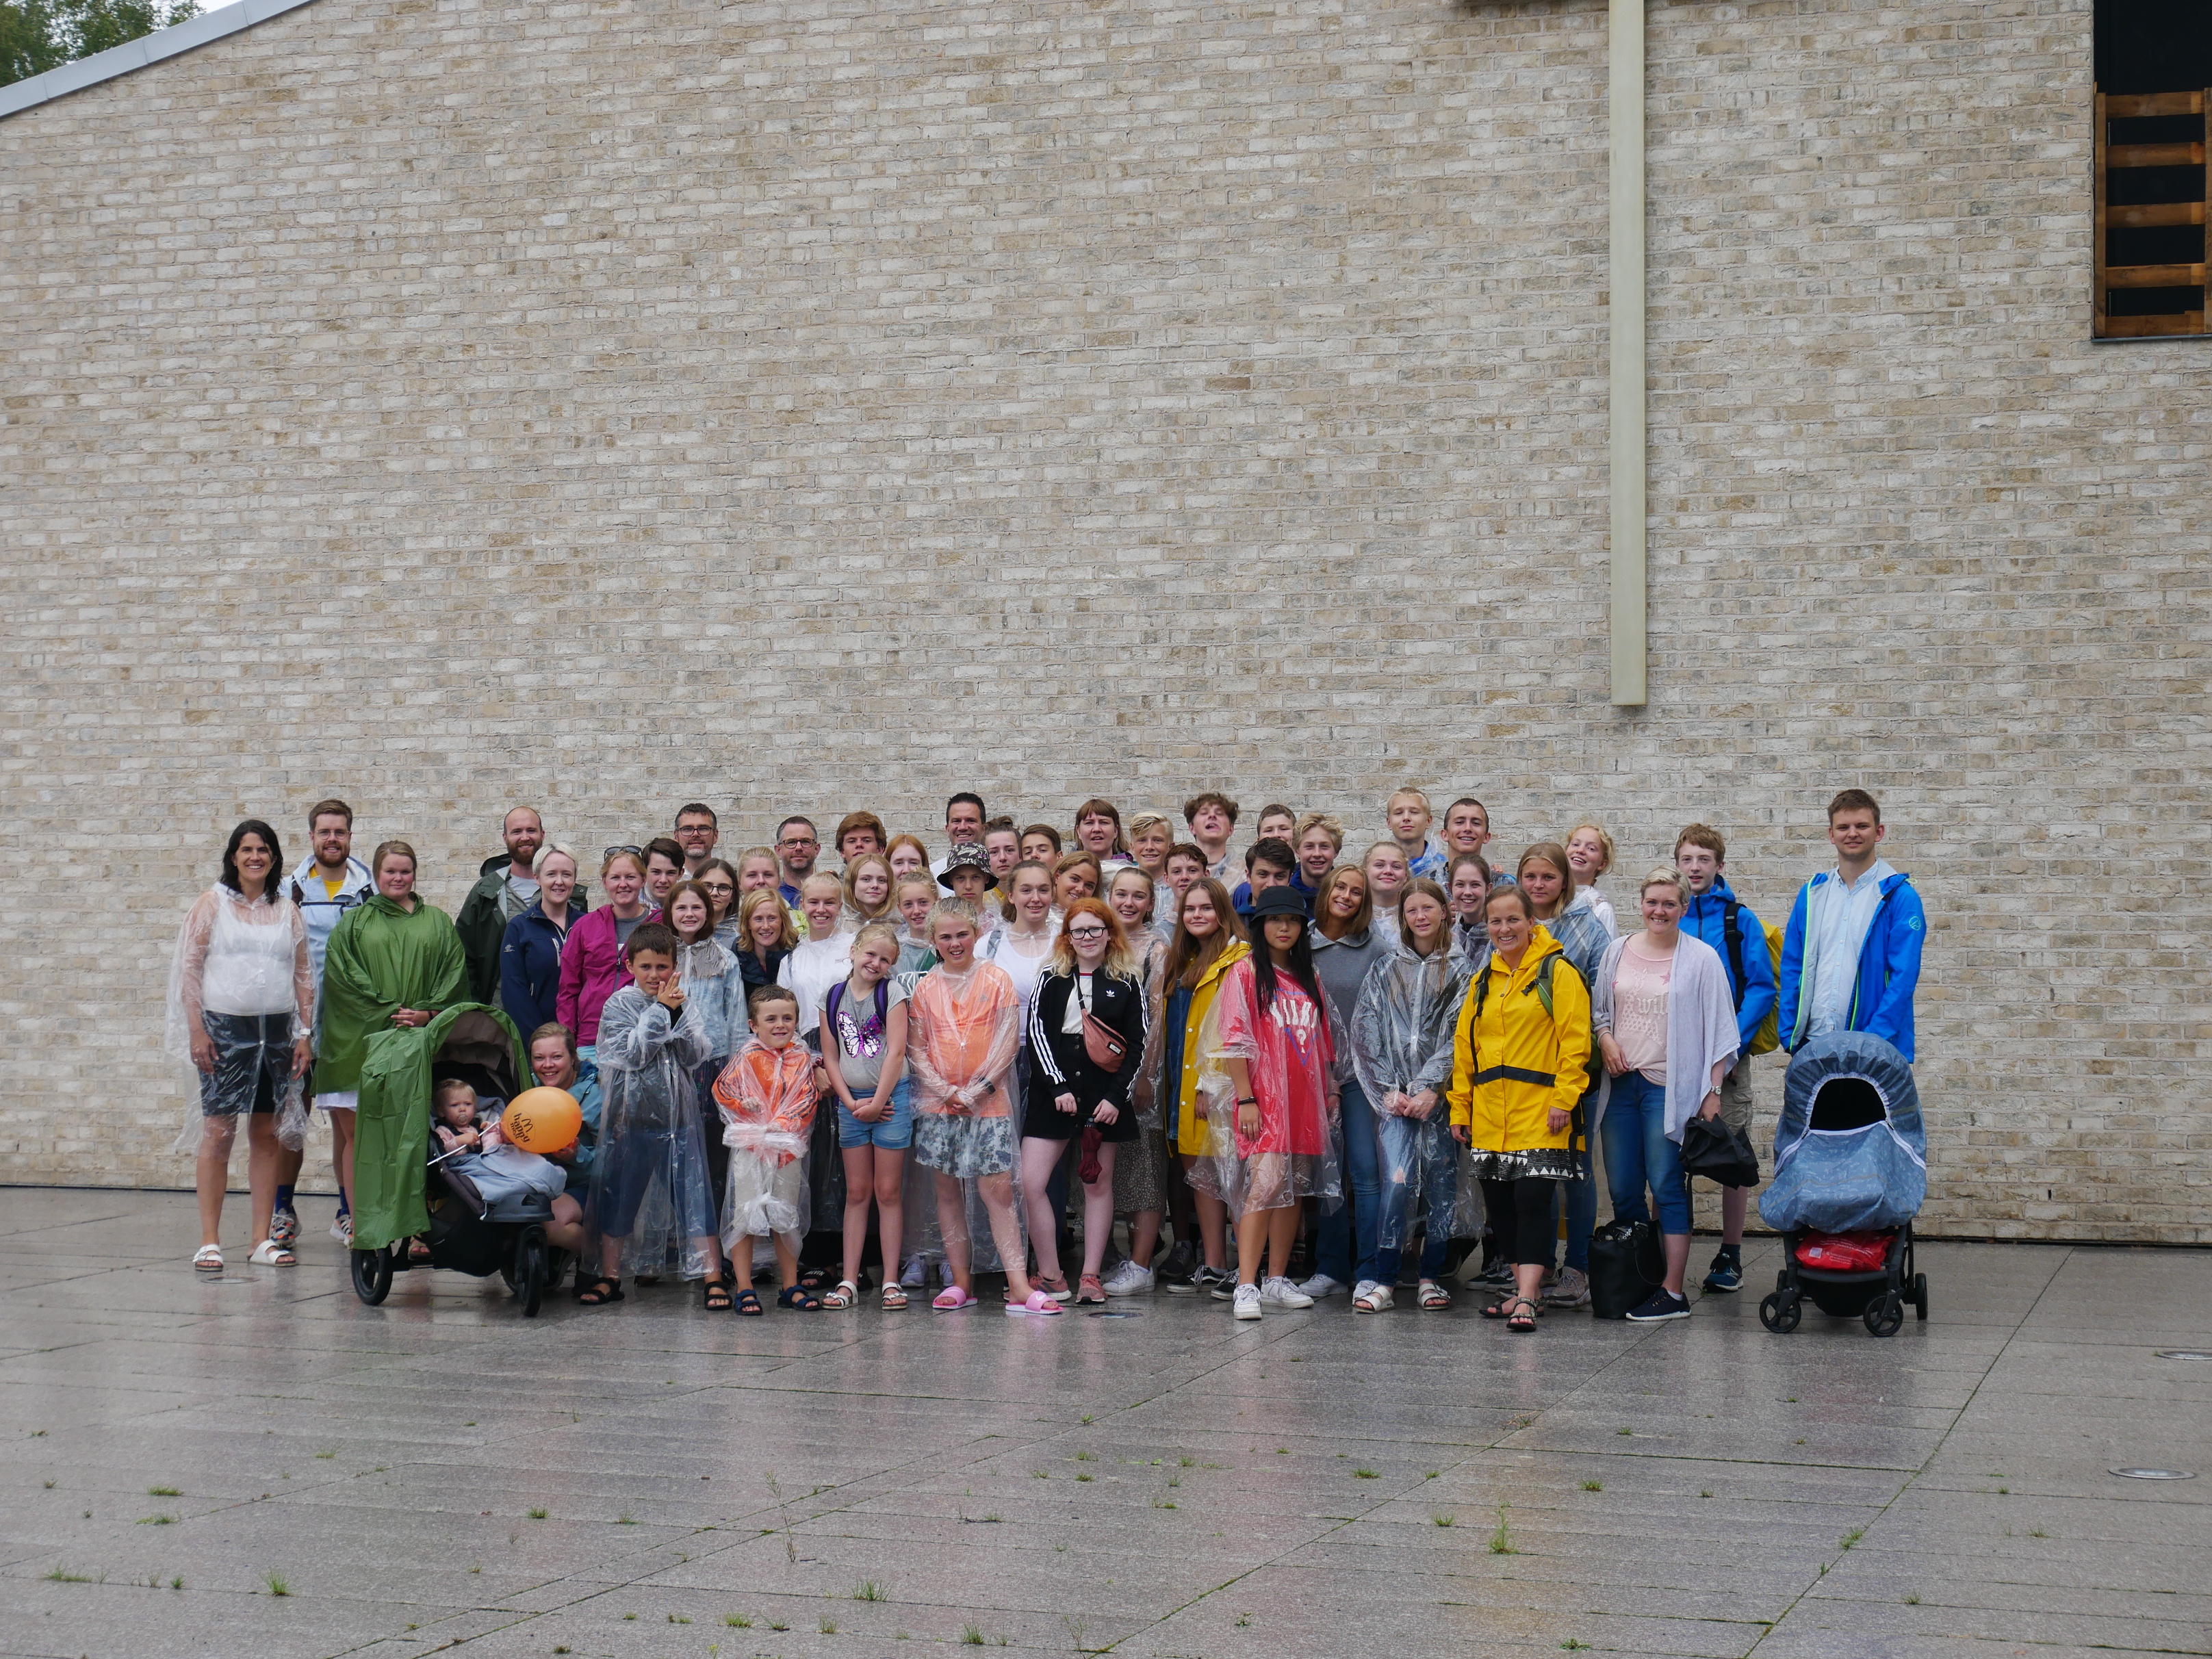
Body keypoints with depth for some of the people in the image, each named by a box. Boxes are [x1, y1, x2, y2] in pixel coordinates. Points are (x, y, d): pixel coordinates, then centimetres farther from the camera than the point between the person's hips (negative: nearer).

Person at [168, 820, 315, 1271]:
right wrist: (196, 1030, -9)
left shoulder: (288, 911, 12)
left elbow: (304, 976, 13)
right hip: (224, 1028, -3)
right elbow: (189, 968, -1)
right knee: (218, 1131, -7)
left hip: (277, 1030, 3)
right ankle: (209, 1241, -4)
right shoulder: (212, 904, 3)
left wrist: (305, 1035, 6)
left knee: (267, 1135, 5)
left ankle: (262, 1240, 10)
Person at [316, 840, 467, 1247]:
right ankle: (355, 1220, -2)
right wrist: (386, 1012, -9)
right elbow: (342, 975, 0)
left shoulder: (437, 923, 16)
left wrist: (428, 1013, -7)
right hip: (364, 1042, -1)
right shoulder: (354, 923, 12)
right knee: (358, 1132, -5)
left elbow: (454, 974, 10)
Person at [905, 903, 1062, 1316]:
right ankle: (961, 1282, 11)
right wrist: (946, 1090, -8)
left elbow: (1009, 1040, -2)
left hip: (987, 1100, -3)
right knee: (948, 1190, 5)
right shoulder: (925, 988, 8)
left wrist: (979, 1088, -11)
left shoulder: (996, 980, 2)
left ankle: (1018, 1287, -10)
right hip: (938, 1102, 3)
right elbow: (915, 1048, 5)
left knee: (998, 1189, -8)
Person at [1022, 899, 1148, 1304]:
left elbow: (1138, 1044, 3)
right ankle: (1050, 1276, -2)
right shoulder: (1051, 981, 9)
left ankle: (1090, 1277, 10)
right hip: (1053, 1092, 1)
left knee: (1099, 1184, 3)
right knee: (1030, 1182, -9)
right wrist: (1058, 1087, -10)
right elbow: (1037, 1033, 1)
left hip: (1105, 1095, -1)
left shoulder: (1126, 984, 6)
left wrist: (1116, 1096, -7)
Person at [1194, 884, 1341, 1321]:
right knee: (1266, 1183, -17)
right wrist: (1245, 1099, -13)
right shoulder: (1245, 973, -2)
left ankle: (1277, 1281, 16)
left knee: (1294, 1188, 8)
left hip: (1304, 1099, 6)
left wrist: (1330, 1090, 15)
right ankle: (1246, 1288, -19)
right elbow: (1235, 1040, -7)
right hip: (1263, 1098, -6)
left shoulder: (1309, 978, 16)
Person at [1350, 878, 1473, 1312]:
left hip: (1441, 1095, 0)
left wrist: (1430, 1089, -12)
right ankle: (1381, 1280, -8)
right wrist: (1388, 1090, -4)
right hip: (1393, 1096, 0)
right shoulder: (1385, 971, 12)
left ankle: (1431, 1277, 12)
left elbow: (1458, 1037, -2)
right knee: (1397, 1182, -13)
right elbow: (1366, 1035, 8)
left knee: (1441, 1185, 0)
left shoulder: (1461, 972, 6)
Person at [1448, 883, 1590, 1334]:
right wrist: (1460, 1108, 13)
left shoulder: (1557, 972, -2)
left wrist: (1563, 1099, -15)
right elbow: (1465, 1047, 18)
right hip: (1490, 1114, 6)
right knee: (1499, 1203, 8)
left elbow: (1574, 1041, -8)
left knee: (1532, 1199, -11)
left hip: (1538, 1110, -6)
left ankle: (1526, 1298, -14)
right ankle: (1525, 1286, 19)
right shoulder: (1483, 982, 16)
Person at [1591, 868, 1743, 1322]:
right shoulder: (1617, 952, 11)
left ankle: (1672, 1292, -4)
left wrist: (1713, 1091, -6)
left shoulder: (1701, 958, -1)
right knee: (1622, 1189, 5)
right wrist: (1605, 1039, -1)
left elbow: (1718, 1029, -1)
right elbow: (1598, 1009, 21)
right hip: (1621, 1082, 5)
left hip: (1670, 1086, -4)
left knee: (1667, 1187, -6)